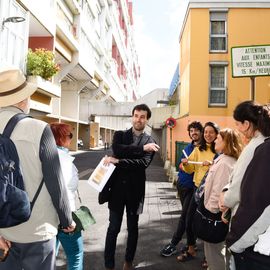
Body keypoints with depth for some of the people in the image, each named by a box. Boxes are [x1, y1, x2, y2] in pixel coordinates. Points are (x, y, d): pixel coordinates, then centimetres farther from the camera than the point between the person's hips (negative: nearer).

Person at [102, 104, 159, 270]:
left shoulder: (150, 141, 1)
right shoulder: (120, 135, 4)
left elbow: (144, 163, -15)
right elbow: (117, 150, -18)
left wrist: (118, 162, -21)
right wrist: (142, 148, -20)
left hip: (135, 189, 1)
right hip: (117, 187, 0)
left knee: (133, 228, 15)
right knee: (113, 228, 6)